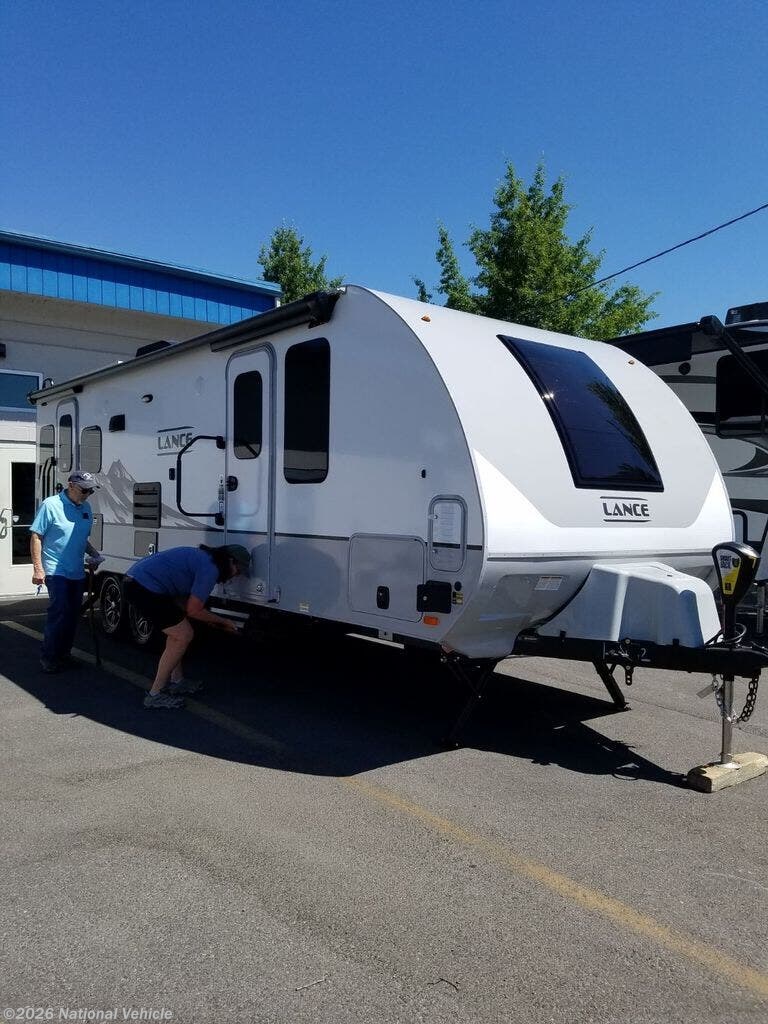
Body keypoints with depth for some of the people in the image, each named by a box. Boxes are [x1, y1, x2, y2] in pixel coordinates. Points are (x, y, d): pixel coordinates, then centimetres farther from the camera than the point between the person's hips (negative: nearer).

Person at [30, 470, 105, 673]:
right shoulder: (51, 505, -10)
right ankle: (48, 658, -2)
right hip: (56, 571, -7)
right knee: (60, 613, -13)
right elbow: (36, 537, -10)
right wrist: (38, 568, -16)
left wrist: (94, 554, 5)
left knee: (73, 614, 9)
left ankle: (63, 654, 22)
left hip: (77, 572, 7)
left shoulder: (86, 508, 10)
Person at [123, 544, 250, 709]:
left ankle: (176, 681, 32)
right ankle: (155, 695, 4)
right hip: (146, 588, -11)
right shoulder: (210, 569, -10)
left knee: (178, 633, 22)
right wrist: (223, 622, 7)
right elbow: (193, 611, -7)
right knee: (183, 636, -2)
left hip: (134, 581, 11)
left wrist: (211, 619, 21)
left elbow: (181, 600, 23)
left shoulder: (202, 558, 20)